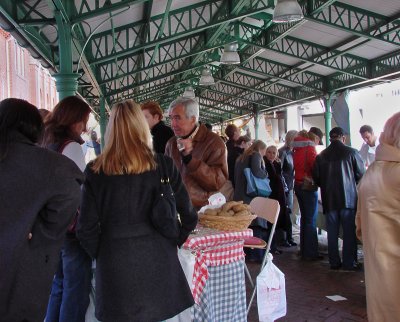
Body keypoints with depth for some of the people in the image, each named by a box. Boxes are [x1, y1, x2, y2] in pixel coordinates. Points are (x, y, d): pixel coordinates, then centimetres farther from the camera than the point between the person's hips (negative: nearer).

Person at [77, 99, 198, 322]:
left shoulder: (95, 171, -5)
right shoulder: (164, 166, -4)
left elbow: (86, 228, -5)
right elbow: (189, 216, -3)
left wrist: (103, 255, 10)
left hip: (115, 264, 0)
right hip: (158, 260, 0)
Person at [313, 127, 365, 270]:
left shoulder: (321, 156, 0)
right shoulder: (351, 152, -7)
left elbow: (316, 177, 3)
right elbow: (361, 174, -1)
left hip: (329, 199, 3)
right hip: (348, 198, -3)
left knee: (332, 232, 10)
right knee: (349, 232, 5)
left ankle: (334, 262, 15)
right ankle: (349, 263, 8)